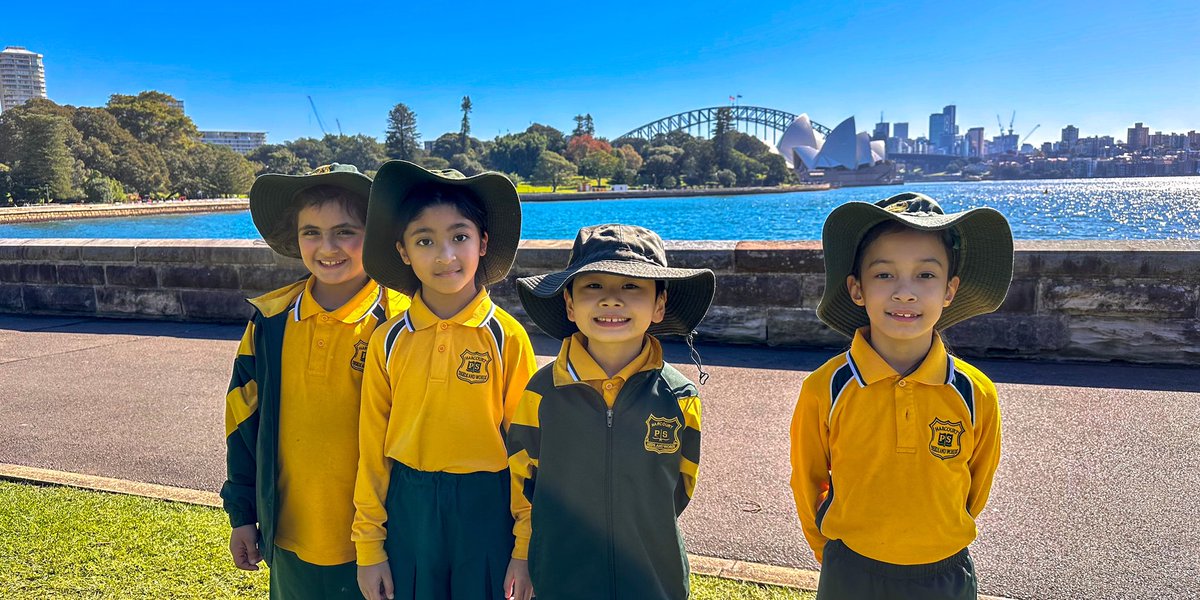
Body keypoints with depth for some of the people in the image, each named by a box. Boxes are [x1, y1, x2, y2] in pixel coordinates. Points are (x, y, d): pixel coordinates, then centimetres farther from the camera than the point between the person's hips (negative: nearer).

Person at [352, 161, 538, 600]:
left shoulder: (506, 337, -8)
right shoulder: (389, 341, -2)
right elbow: (372, 449, 3)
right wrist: (369, 547, 5)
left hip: (486, 511, -2)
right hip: (408, 511, 2)